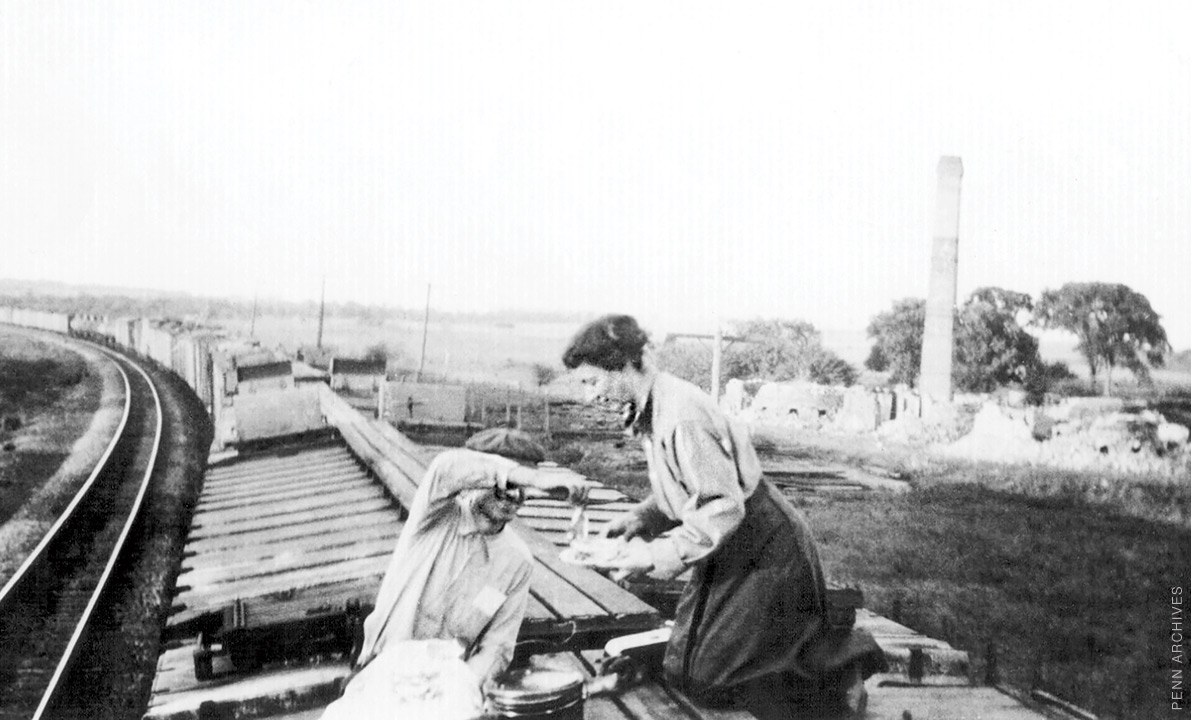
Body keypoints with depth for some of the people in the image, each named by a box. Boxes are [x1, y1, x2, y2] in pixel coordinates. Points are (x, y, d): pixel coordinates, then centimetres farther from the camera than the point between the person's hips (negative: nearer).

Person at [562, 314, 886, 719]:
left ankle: (837, 679, 13)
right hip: (737, 550, 10)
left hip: (763, 552, -9)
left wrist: (656, 557, -25)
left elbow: (723, 507, -28)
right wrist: (638, 520, 0)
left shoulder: (681, 418, -27)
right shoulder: (650, 410, 4)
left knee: (702, 675, -3)